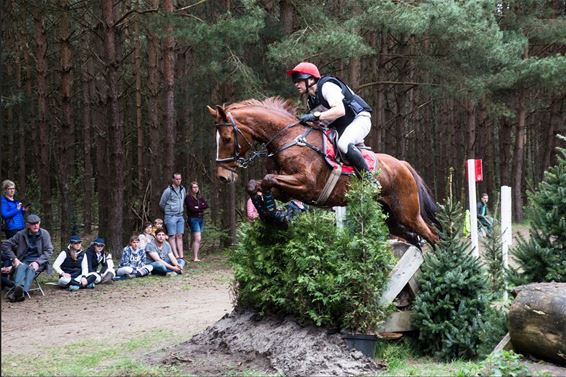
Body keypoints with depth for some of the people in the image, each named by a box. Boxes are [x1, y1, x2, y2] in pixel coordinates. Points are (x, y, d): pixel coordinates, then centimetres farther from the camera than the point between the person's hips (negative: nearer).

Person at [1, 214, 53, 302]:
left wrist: (37, 262, -17)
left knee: (31, 268, -36)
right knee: (21, 267, -35)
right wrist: (14, 258, -6)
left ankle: (23, 291, -61)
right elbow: (5, 245, 6)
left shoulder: (44, 234, 1)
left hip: (39, 261, -1)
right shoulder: (21, 234, 3)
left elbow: (48, 251, -2)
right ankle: (18, 289, -63)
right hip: (24, 261, 2)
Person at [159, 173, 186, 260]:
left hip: (180, 216, 6)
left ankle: (181, 256, 3)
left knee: (179, 236, 4)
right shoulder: (168, 191, -9)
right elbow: (161, 204, 0)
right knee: (172, 236, -6)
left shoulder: (183, 190, 9)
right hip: (171, 216, -6)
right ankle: (176, 256, -10)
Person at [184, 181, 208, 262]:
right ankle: (195, 258, -16)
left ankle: (194, 256, 9)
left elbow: (206, 205, 3)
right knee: (197, 239, -15)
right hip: (193, 219, -7)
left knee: (194, 239, 7)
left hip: (201, 219, 7)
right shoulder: (188, 197, -5)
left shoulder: (200, 197, 15)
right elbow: (191, 208, -14)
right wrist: (201, 208, -4)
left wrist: (198, 207, -10)